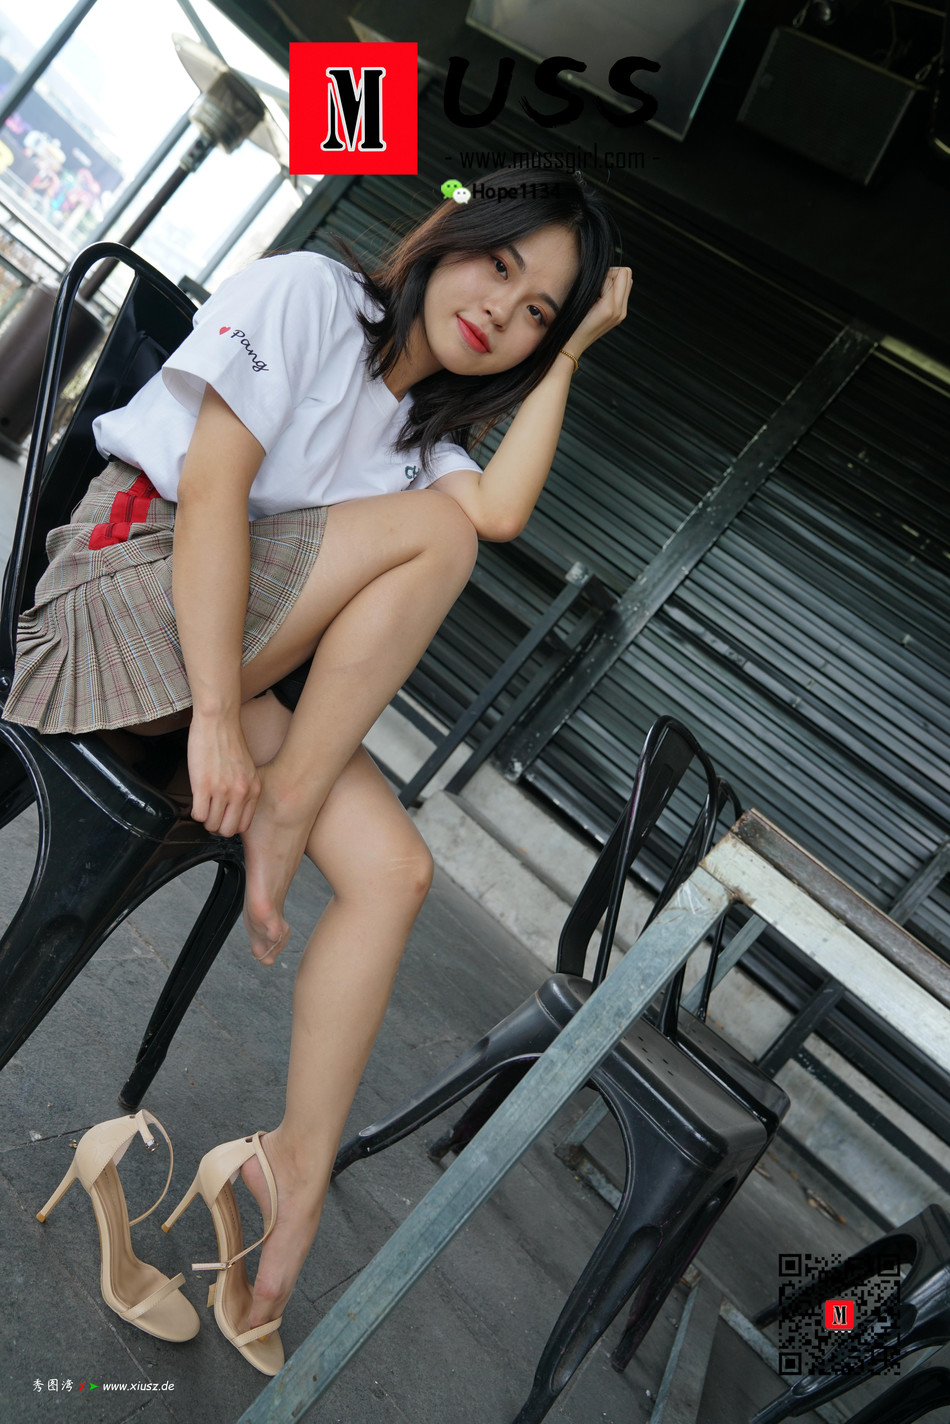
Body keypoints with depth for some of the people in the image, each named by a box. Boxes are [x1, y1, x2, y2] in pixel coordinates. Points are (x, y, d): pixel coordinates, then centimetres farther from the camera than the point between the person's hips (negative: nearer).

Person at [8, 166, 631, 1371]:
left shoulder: (422, 429, 20)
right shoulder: (310, 294, 0)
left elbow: (504, 511, -5)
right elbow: (212, 488, -15)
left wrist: (568, 355, 3)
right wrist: (216, 718, -25)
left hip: (238, 656, 7)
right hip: (123, 590, -6)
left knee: (396, 868, -11)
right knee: (433, 525, -20)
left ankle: (297, 1171, -1)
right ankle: (277, 823, -16)